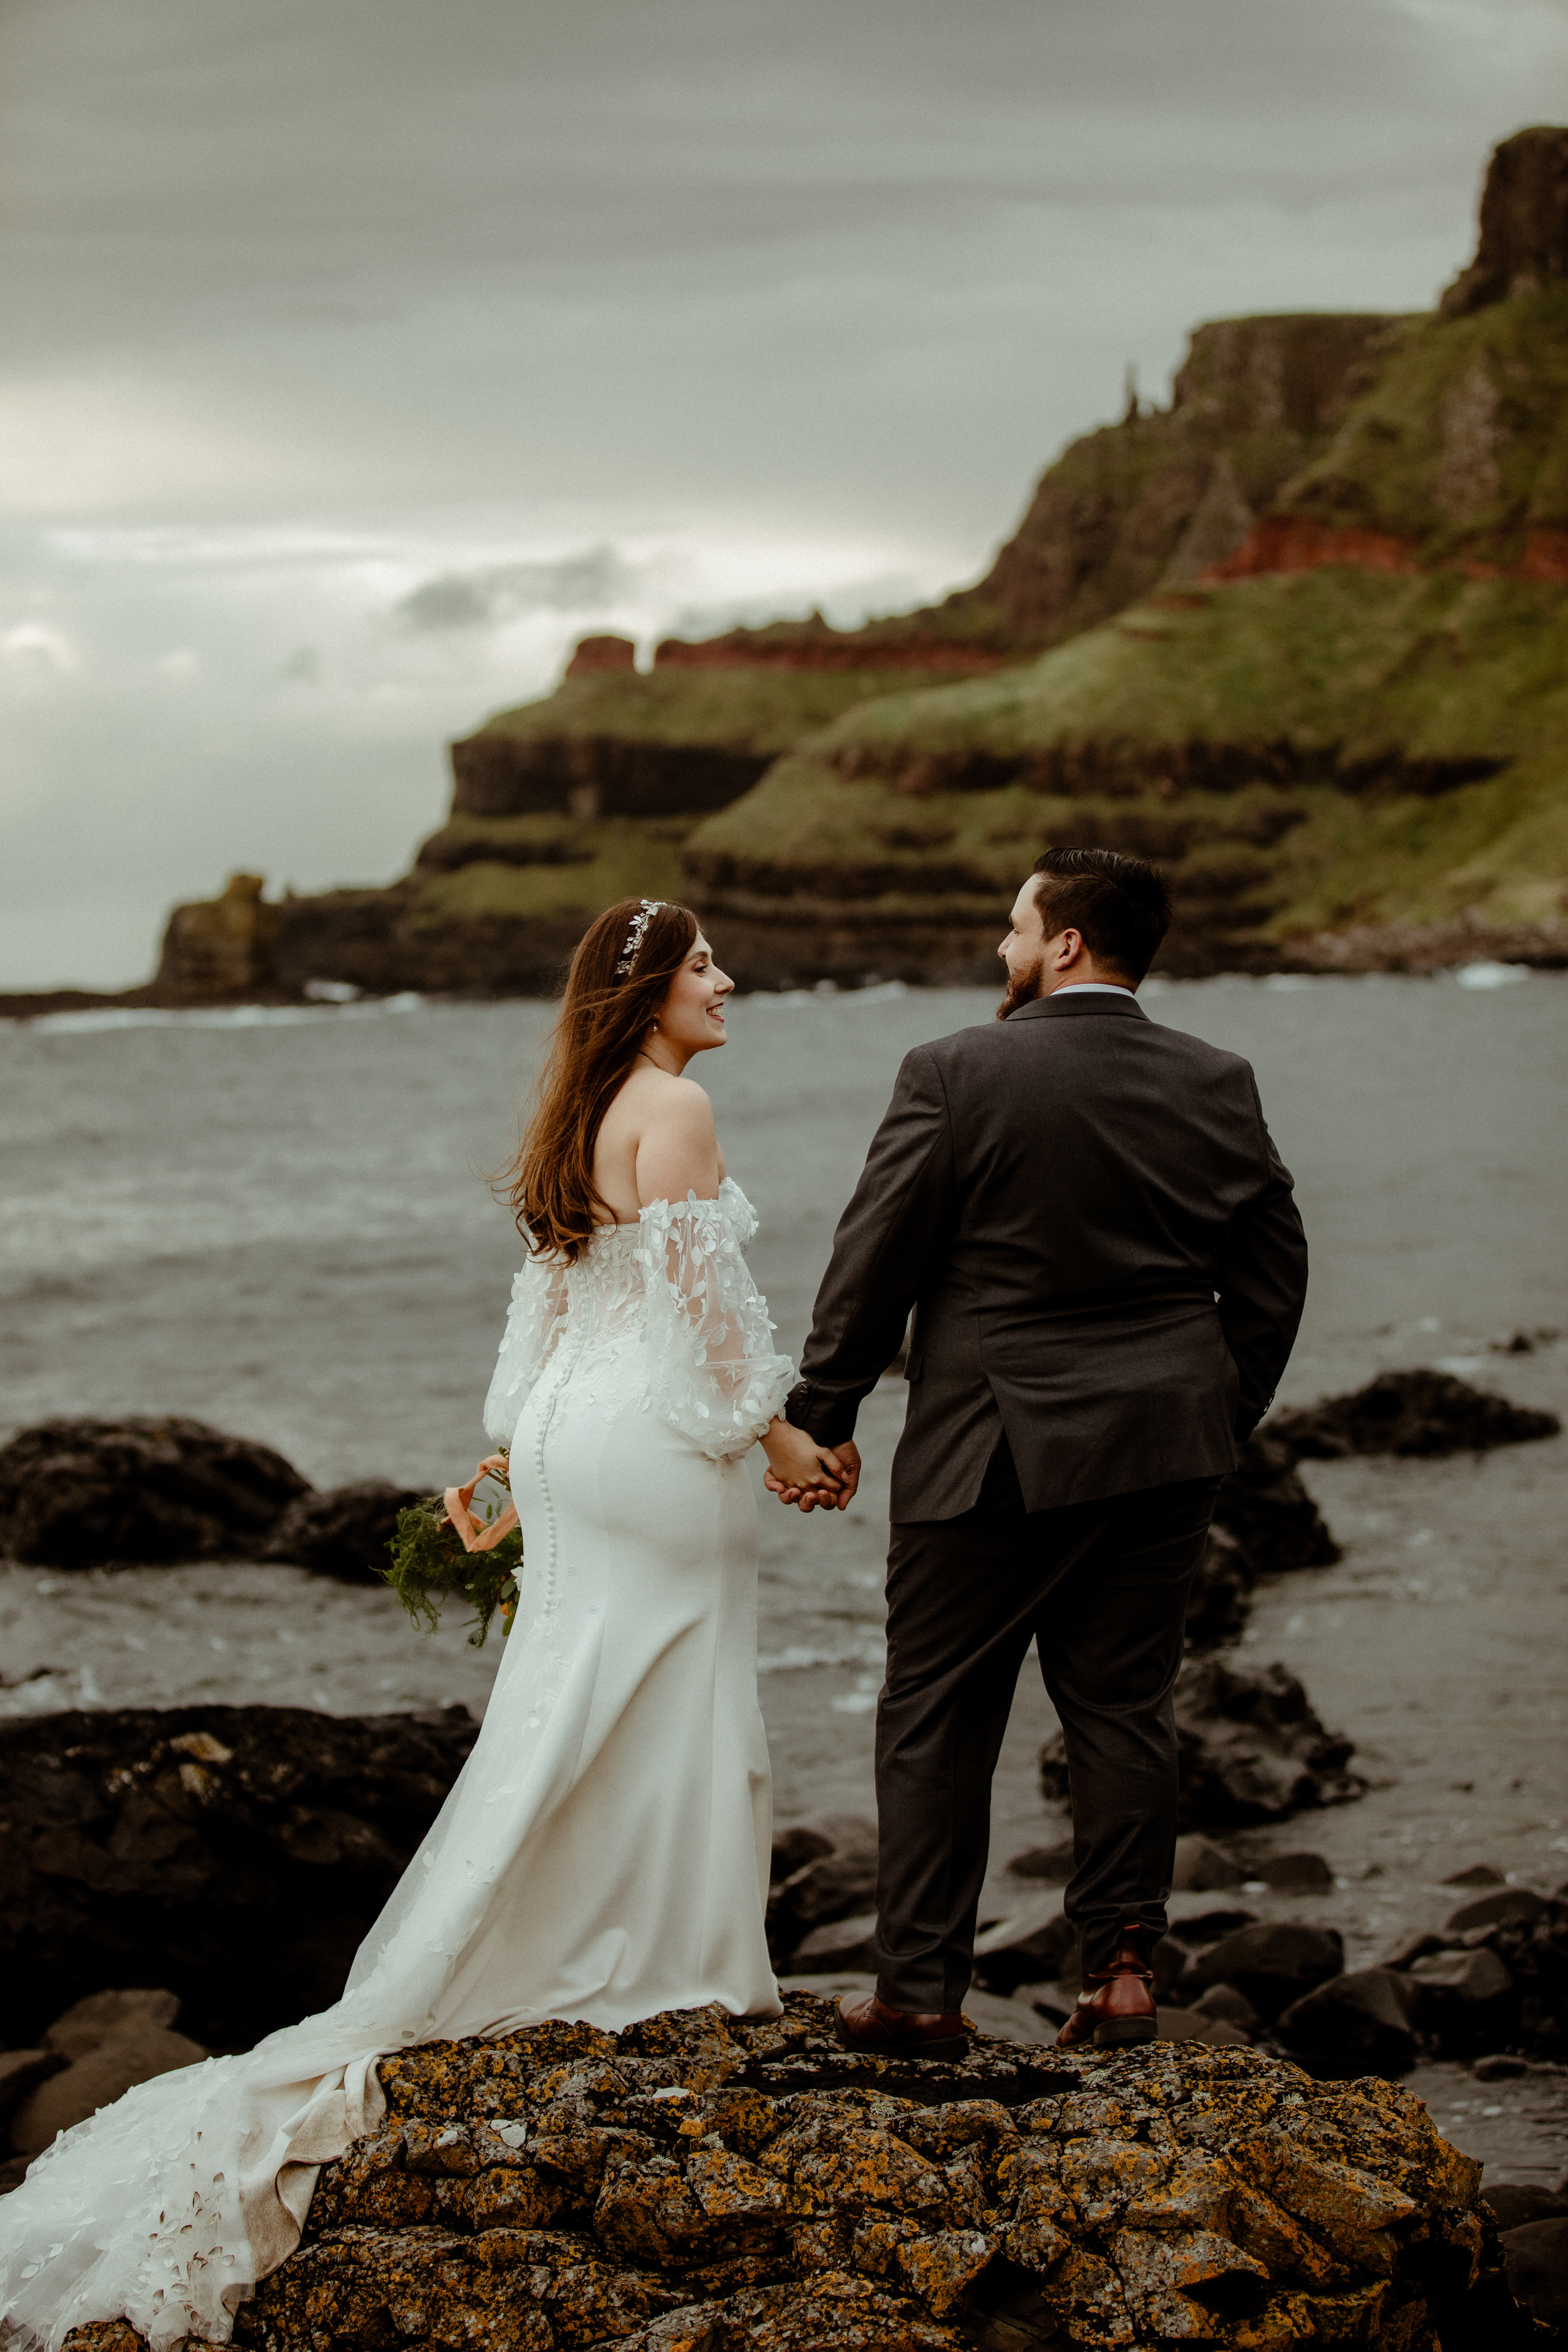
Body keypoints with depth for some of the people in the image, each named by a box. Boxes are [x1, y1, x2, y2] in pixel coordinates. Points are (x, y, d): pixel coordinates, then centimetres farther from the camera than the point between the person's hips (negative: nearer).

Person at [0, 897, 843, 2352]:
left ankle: (539, 1959, 16)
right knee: (670, 1709, 0)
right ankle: (670, 1970, 7)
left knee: (568, 1710, 12)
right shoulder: (675, 1108, -14)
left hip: (571, 1430, 9)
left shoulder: (578, 1114, 13)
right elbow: (696, 1295, -19)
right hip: (658, 1444, -9)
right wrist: (776, 1433, -11)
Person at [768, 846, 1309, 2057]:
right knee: (1124, 1707, 12)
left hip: (991, 1454, -4)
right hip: (1163, 1454, 4)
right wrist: (1223, 1425, 18)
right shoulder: (1217, 1083, 3)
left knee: (937, 1719, 6)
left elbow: (874, 1263, -8)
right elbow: (1273, 1267, 8)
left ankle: (921, 1991, 9)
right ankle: (1122, 1967, 12)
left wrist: (823, 1419, 1)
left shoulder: (955, 1074, -10)